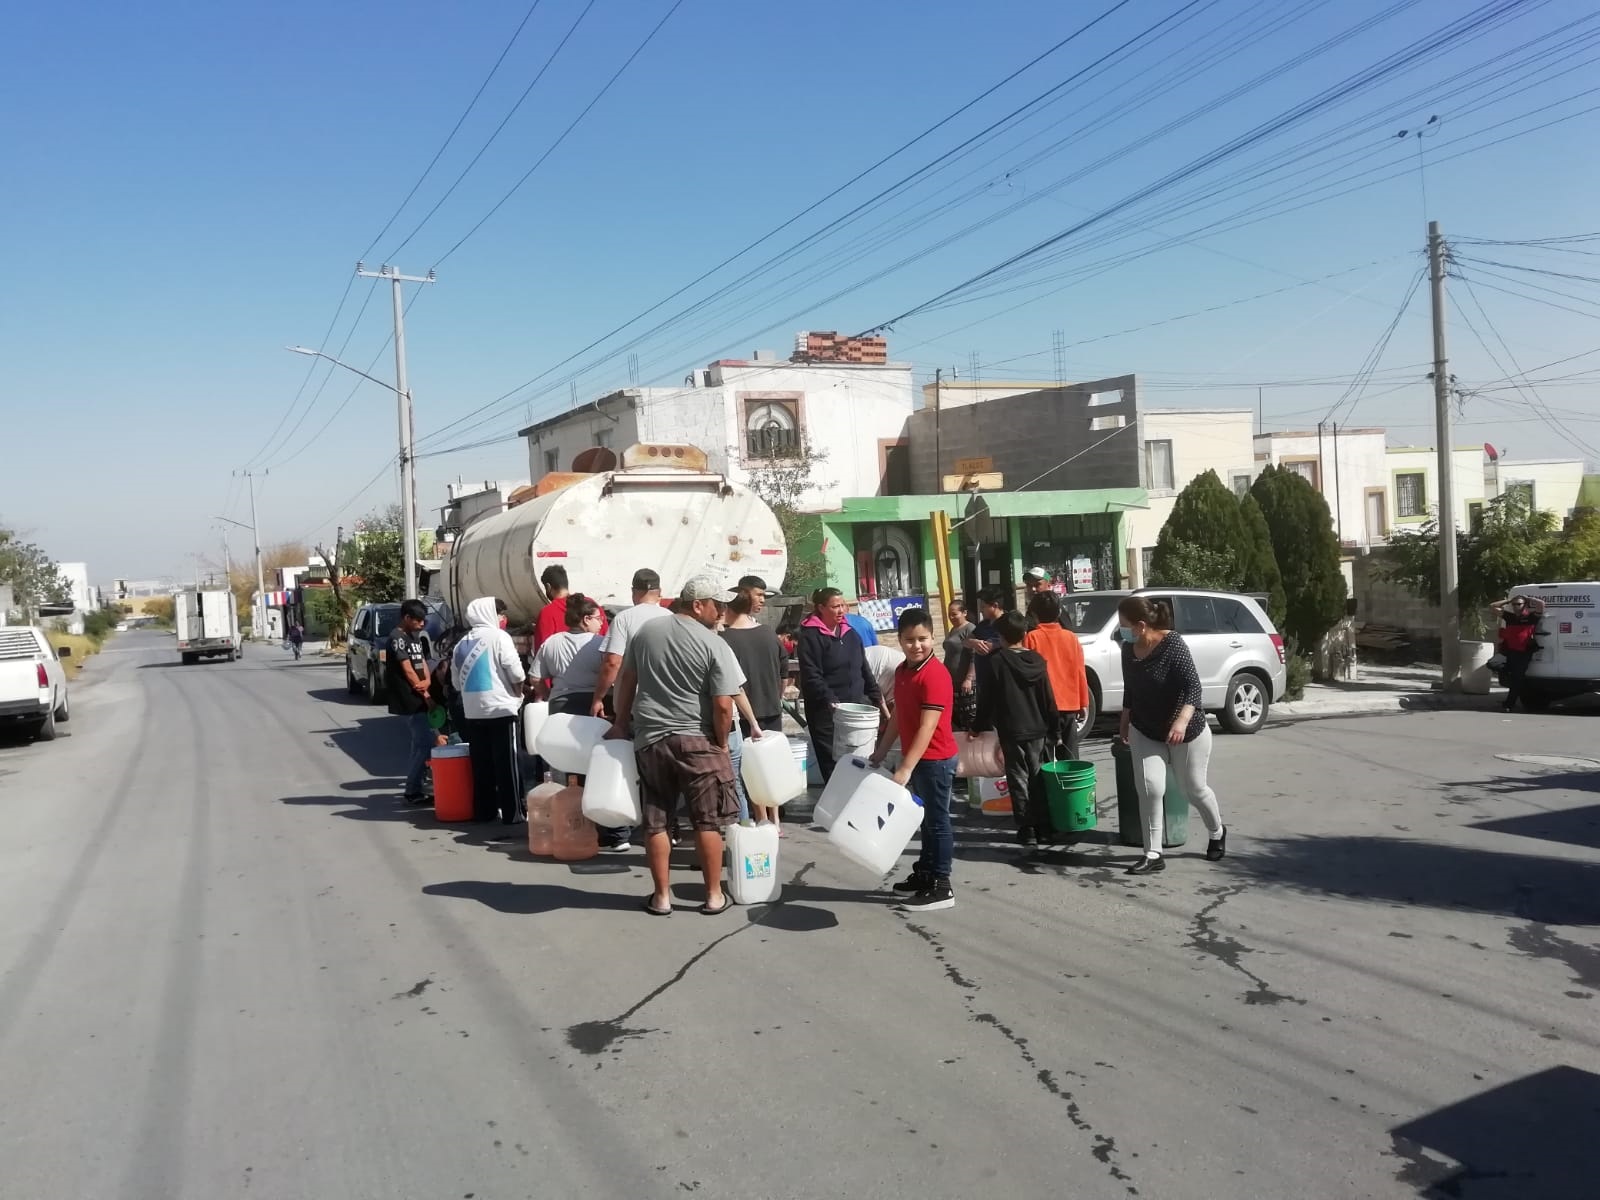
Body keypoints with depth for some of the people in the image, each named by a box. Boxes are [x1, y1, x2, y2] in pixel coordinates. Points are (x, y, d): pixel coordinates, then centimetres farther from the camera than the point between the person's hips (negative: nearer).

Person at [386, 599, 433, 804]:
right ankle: (413, 791, -6)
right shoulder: (397, 637, -11)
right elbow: (407, 669, -13)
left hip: (417, 699, 9)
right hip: (409, 700, -9)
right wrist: (423, 692, -5)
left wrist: (427, 681, -7)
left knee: (417, 744, 12)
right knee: (424, 744, -10)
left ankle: (413, 788, 18)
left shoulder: (415, 636, 16)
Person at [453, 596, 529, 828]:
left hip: (473, 712, 6)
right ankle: (511, 812, -2)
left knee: (481, 765, 10)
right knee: (506, 765, -3)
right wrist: (519, 691, 6)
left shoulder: (461, 645, 14)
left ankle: (483, 811, 13)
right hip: (501, 709, -6)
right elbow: (516, 674, -11)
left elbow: (457, 681, 16)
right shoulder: (498, 637, -6)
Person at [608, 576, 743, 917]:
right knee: (708, 822, 6)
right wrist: (722, 744, 1)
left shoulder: (645, 630, 5)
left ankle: (661, 896, 15)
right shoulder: (714, 645, -9)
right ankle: (714, 896, 12)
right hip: (696, 740, -4)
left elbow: (626, 680, 13)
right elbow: (722, 705, -12)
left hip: (649, 739, 4)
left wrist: (622, 722, 23)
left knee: (656, 822, 10)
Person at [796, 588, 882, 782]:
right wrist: (830, 700, -24)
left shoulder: (850, 633, 14)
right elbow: (811, 677, -16)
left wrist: (876, 696, 19)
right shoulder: (810, 636, -7)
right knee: (832, 761, -4)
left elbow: (864, 669, 22)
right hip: (827, 711, -6)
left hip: (855, 706, 6)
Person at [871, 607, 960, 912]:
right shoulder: (902, 671, 6)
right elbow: (898, 717, 17)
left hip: (936, 760, -8)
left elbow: (927, 728, -26)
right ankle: (925, 873, 32)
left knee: (937, 821, 0)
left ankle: (941, 887, 8)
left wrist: (905, 768, -29)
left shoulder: (935, 675, -22)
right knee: (926, 818, 19)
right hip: (918, 759, 8)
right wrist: (880, 752, 17)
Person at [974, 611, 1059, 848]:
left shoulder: (996, 661, -10)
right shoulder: (1038, 660, 2)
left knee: (1019, 780, 3)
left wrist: (979, 727, 5)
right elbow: (1048, 699, 4)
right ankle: (1045, 828, 16)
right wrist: (1052, 729, 12)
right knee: (1038, 778, 13)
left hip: (1011, 731, -4)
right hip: (1037, 730, 4)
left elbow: (987, 699, -6)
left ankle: (1027, 829, 5)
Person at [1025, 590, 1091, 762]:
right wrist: (1083, 703, 14)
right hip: (1070, 705, 4)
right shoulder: (1072, 638, 4)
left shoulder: (1032, 638, -6)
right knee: (1069, 758, 10)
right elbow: (1080, 672, 7)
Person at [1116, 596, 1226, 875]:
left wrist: (1182, 720, -39)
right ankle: (1153, 855, -1)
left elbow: (1192, 686, -26)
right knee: (1149, 788, -8)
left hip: (1186, 731, -5)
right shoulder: (1128, 649, -3)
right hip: (1144, 732, 5)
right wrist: (1124, 724, 17)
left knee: (1194, 789, 10)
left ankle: (1217, 833, 39)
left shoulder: (1172, 645, -22)